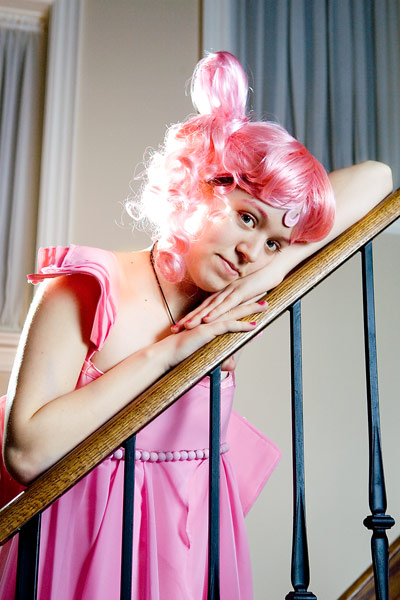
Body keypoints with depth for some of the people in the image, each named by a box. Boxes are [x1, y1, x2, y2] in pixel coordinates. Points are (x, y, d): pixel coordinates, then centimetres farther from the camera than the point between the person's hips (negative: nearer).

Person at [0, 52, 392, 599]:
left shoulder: (228, 305, -3)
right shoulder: (84, 290, -15)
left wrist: (279, 267, -16)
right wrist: (163, 352, -24)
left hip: (195, 544, 5)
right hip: (85, 543, -4)